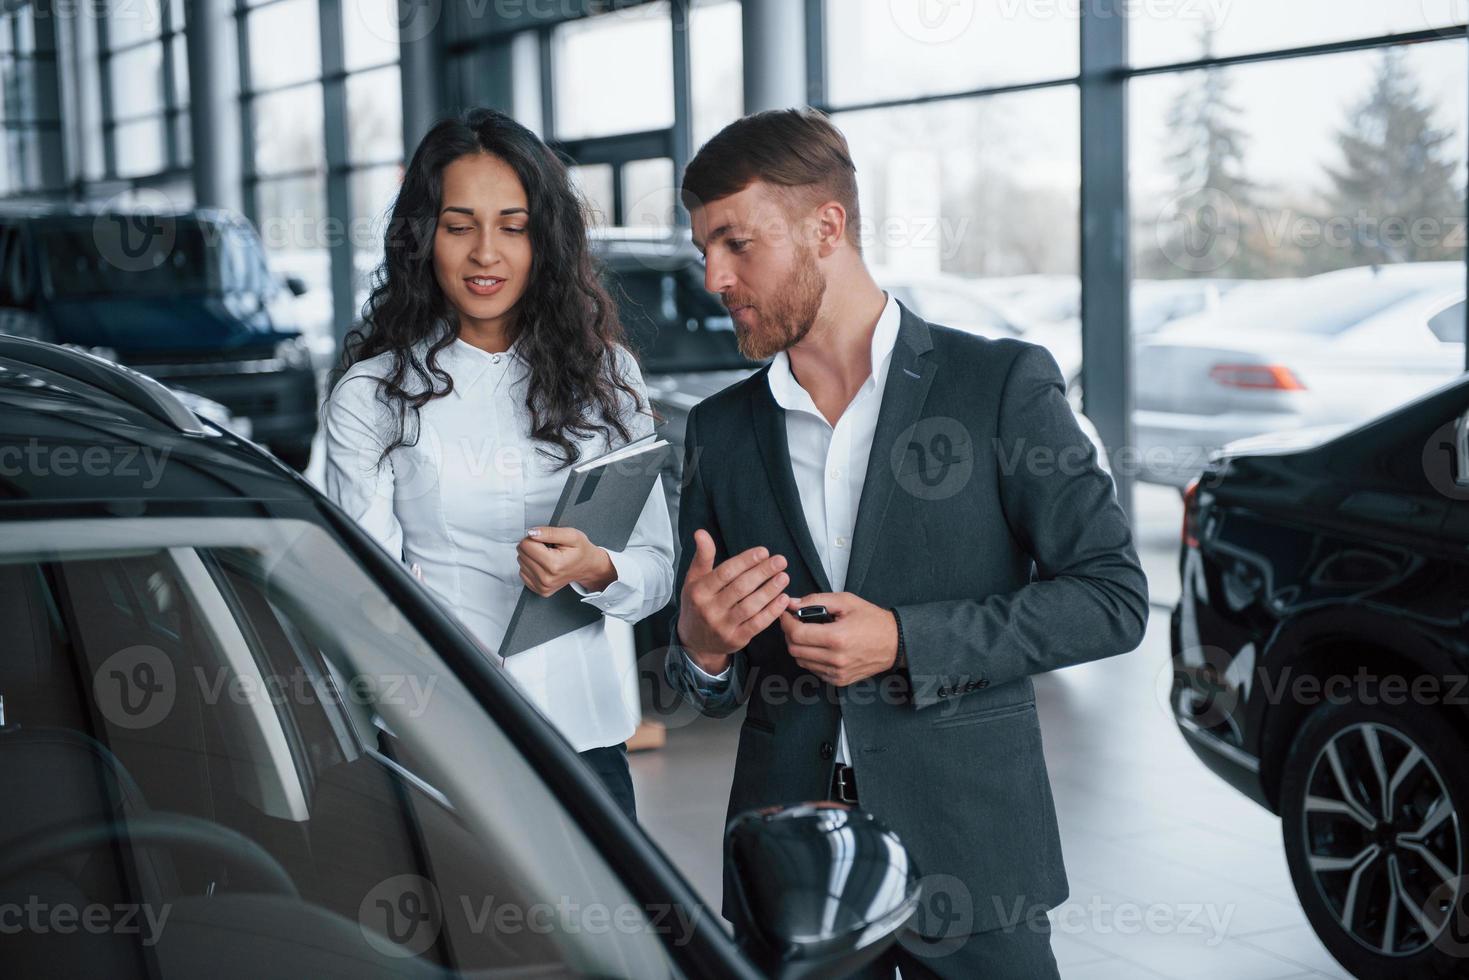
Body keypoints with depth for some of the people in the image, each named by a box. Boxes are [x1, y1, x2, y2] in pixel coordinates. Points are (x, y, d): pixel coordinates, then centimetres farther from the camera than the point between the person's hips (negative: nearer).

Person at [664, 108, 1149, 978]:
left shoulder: (1004, 385, -5)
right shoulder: (721, 430, 7)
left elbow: (1114, 595, -8)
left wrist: (904, 642, -16)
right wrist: (702, 650, -10)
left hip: (967, 849, -3)